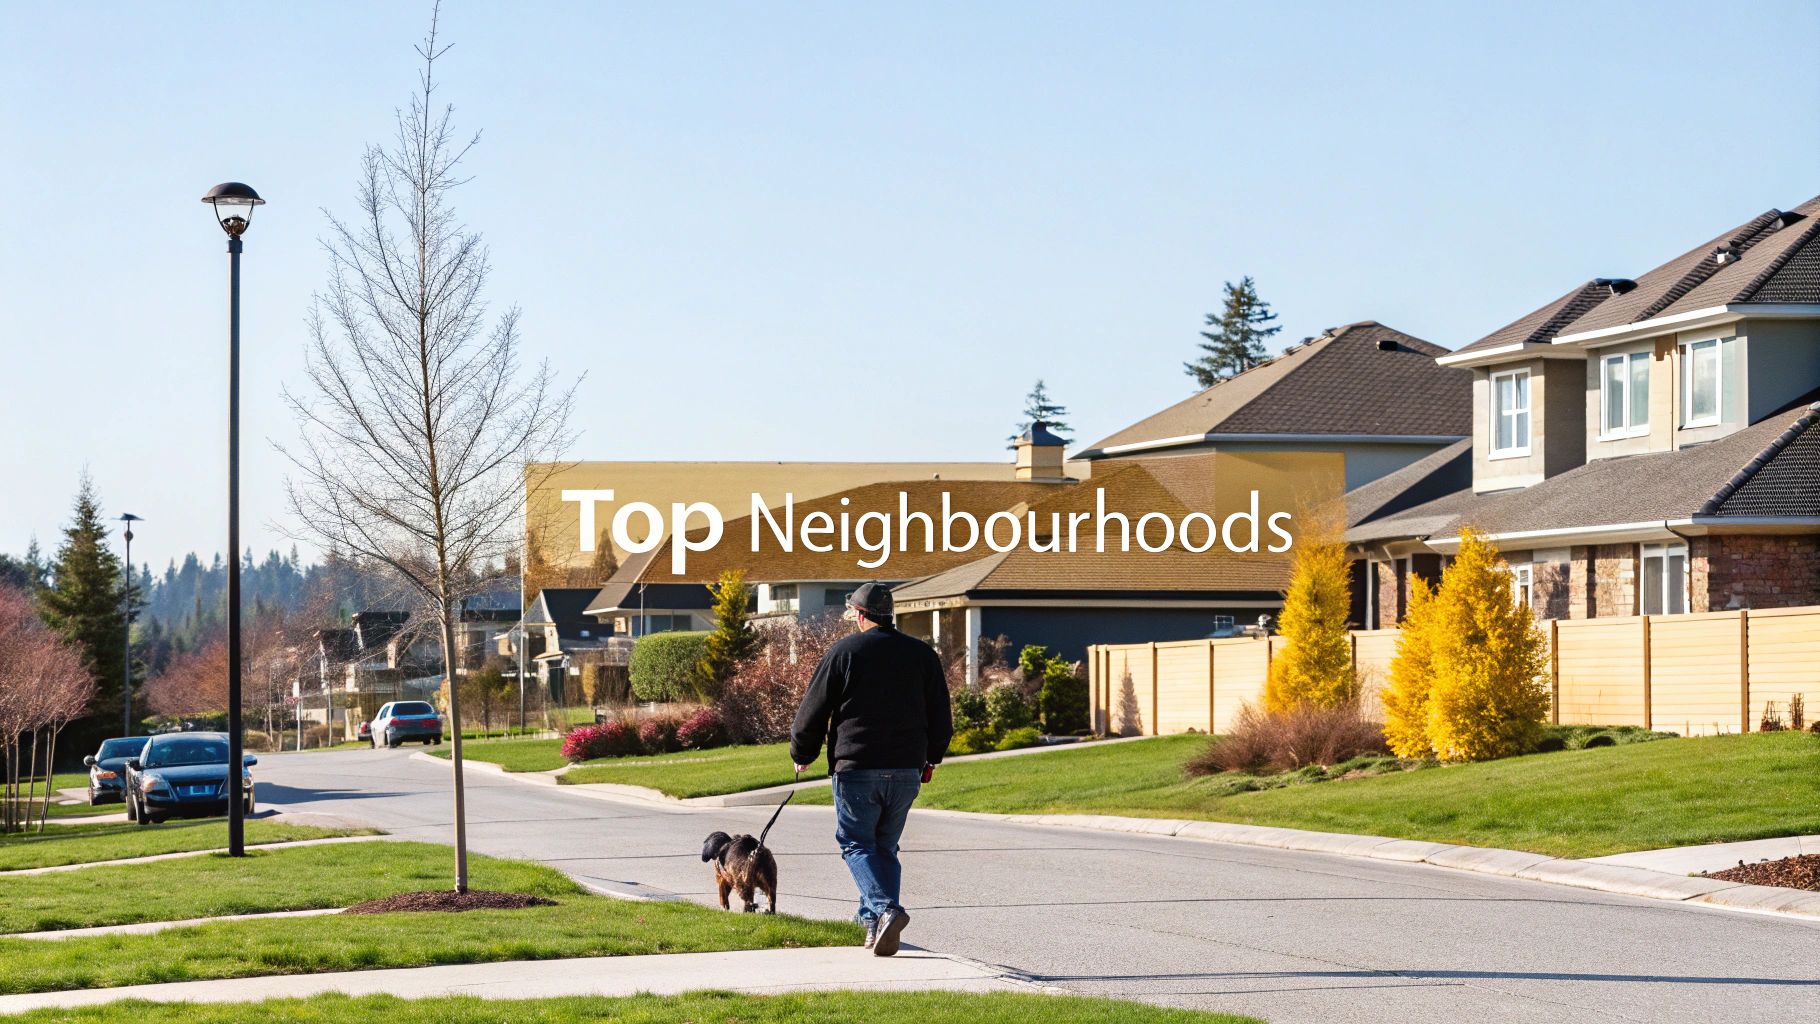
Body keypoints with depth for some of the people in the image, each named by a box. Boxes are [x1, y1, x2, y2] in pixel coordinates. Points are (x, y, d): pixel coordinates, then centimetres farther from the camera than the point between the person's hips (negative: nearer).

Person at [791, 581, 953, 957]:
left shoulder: (843, 652, -3)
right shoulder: (922, 654, 8)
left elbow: (813, 711, 0)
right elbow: (941, 717, 14)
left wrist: (802, 754, 16)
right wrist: (930, 758, 29)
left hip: (856, 768, -4)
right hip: (907, 769, 4)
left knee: (856, 844, 2)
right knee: (886, 848, 14)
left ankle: (884, 909, -20)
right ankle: (873, 923, 8)